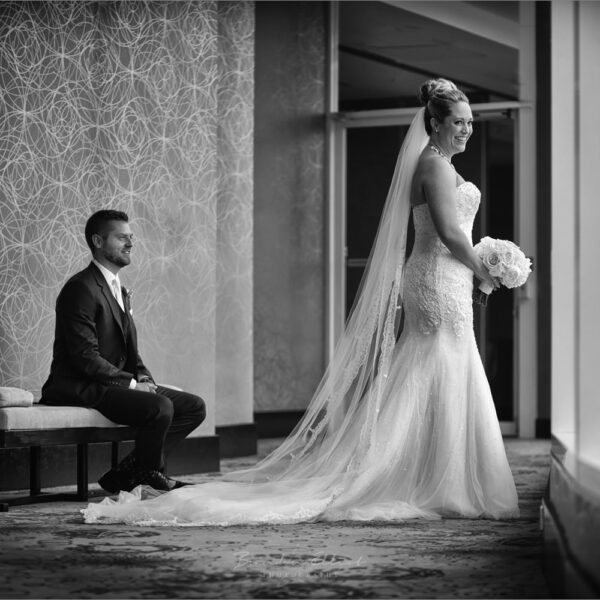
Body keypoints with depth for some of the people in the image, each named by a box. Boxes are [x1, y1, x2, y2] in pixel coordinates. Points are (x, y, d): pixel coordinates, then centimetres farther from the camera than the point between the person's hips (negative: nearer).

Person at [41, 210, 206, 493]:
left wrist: (143, 378, 1)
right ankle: (150, 475, -3)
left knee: (194, 406, 0)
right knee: (160, 407, -30)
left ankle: (125, 474, -2)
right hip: (81, 388, -10)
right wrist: (130, 383, -18)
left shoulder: (119, 291, 19)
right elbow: (85, 357, -20)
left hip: (117, 382, 10)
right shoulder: (81, 288, -14)